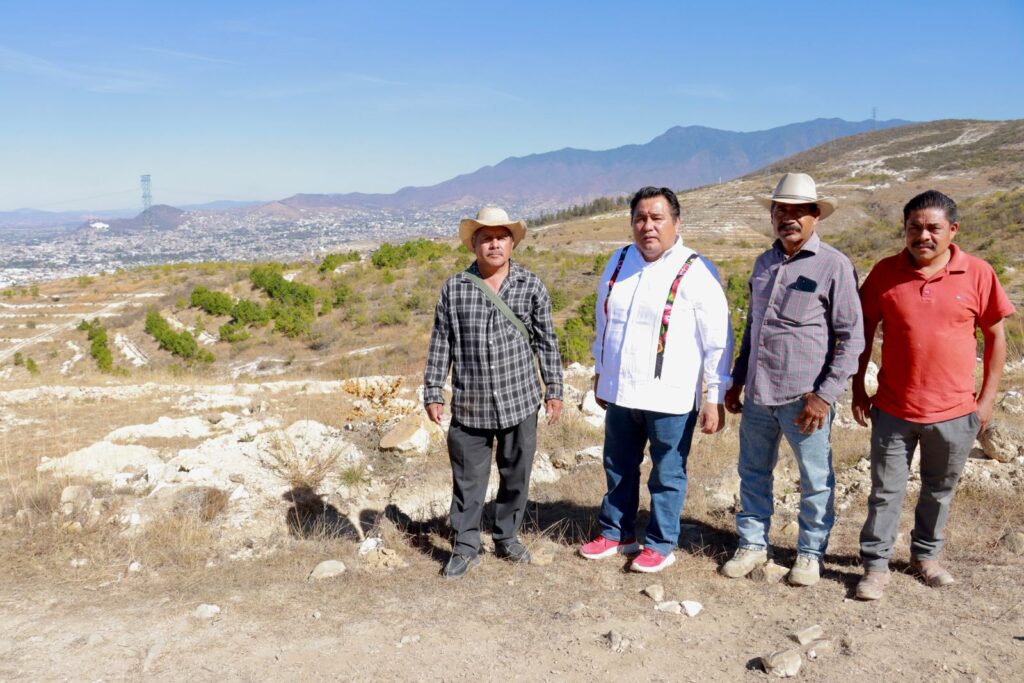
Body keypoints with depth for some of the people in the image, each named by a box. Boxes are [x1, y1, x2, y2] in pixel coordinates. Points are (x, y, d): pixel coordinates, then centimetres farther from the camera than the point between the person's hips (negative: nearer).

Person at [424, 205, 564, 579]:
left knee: (516, 475, 12)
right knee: (468, 478, 7)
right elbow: (440, 344, 3)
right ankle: (465, 547, 21)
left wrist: (554, 389, 4)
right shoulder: (454, 287, -1)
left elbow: (546, 341, 5)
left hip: (519, 401, 1)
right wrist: (433, 393, 2)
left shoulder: (531, 286, 0)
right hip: (469, 405, 0)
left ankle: (507, 537, 31)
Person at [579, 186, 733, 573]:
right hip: (620, 393, 6)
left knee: (667, 475, 8)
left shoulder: (696, 273, -10)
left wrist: (715, 398, -11)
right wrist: (600, 373, 20)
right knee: (618, 469, 18)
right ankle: (616, 534, 35)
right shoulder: (618, 263, 8)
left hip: (670, 398, -5)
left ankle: (660, 545, 25)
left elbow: (717, 341, -9)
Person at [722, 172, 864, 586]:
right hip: (758, 395, 5)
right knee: (753, 474, 14)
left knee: (815, 480, 9)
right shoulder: (764, 263, 12)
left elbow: (851, 337, -8)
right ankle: (752, 545, 29)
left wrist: (826, 394, -15)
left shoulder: (834, 265, -6)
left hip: (804, 398, -5)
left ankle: (810, 553, 26)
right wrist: (737, 380, 17)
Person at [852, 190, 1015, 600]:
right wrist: (858, 391, 3)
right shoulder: (885, 273, -4)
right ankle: (876, 566, 19)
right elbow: (863, 332, 4)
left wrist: (987, 398, 0)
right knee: (886, 492, 7)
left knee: (940, 490, 18)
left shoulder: (978, 274, -5)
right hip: (893, 409, -1)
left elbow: (996, 336, 3)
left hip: (954, 412, 1)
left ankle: (926, 556, 37)